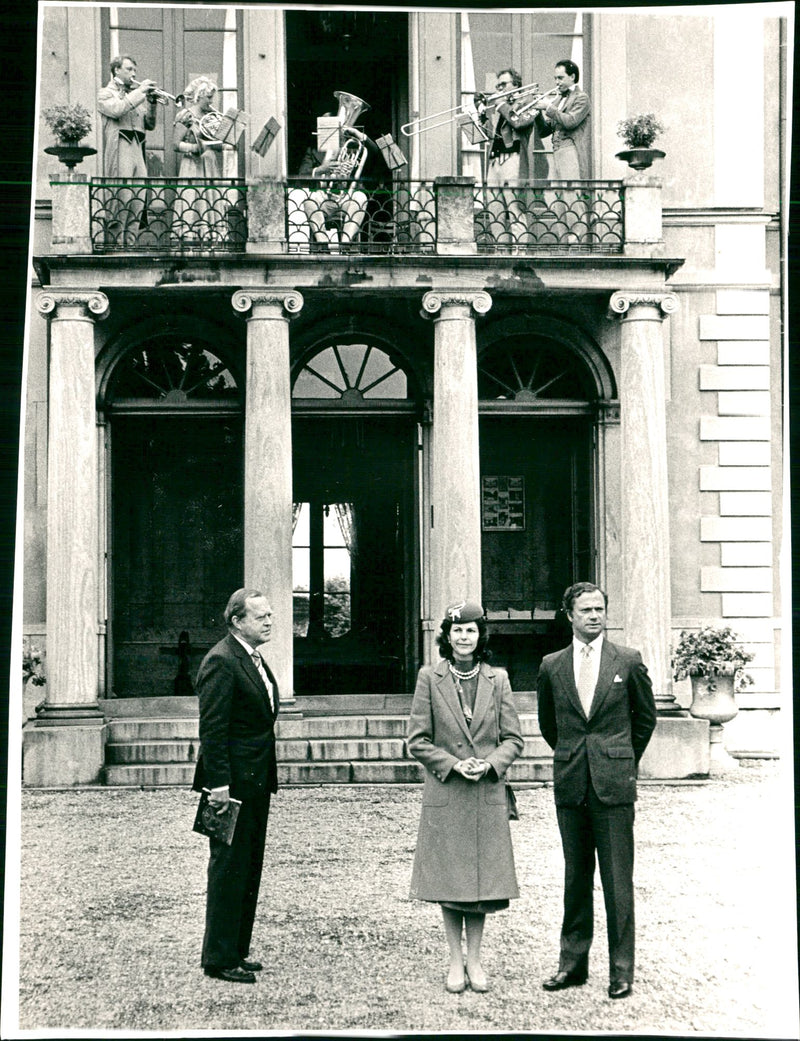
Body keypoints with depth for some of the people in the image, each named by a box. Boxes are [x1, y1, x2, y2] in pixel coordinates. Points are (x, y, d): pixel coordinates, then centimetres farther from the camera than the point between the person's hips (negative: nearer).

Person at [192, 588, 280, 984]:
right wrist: (219, 783, -22)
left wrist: (267, 781, 18)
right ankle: (219, 959, 6)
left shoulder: (254, 659, 16)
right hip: (233, 784, -10)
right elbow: (212, 728, -19)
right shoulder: (221, 661, -15)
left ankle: (236, 952, 23)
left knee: (249, 869, 14)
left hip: (256, 782, 10)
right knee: (229, 869, -2)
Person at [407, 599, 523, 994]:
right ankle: (455, 959, 18)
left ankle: (474, 958, 19)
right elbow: (417, 740, -1)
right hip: (444, 794, -1)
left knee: (483, 880, 6)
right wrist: (455, 764, -13)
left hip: (488, 795, 1)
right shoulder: (429, 678, 0)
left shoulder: (498, 679, 5)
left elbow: (513, 739, 5)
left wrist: (489, 764, -12)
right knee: (448, 880, 4)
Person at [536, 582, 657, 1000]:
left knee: (618, 881, -1)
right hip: (570, 785, 2)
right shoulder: (551, 666, 6)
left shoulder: (628, 661, 1)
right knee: (575, 877, 10)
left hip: (614, 785, -2)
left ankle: (622, 970, 7)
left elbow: (646, 717, 12)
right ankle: (572, 962, 18)